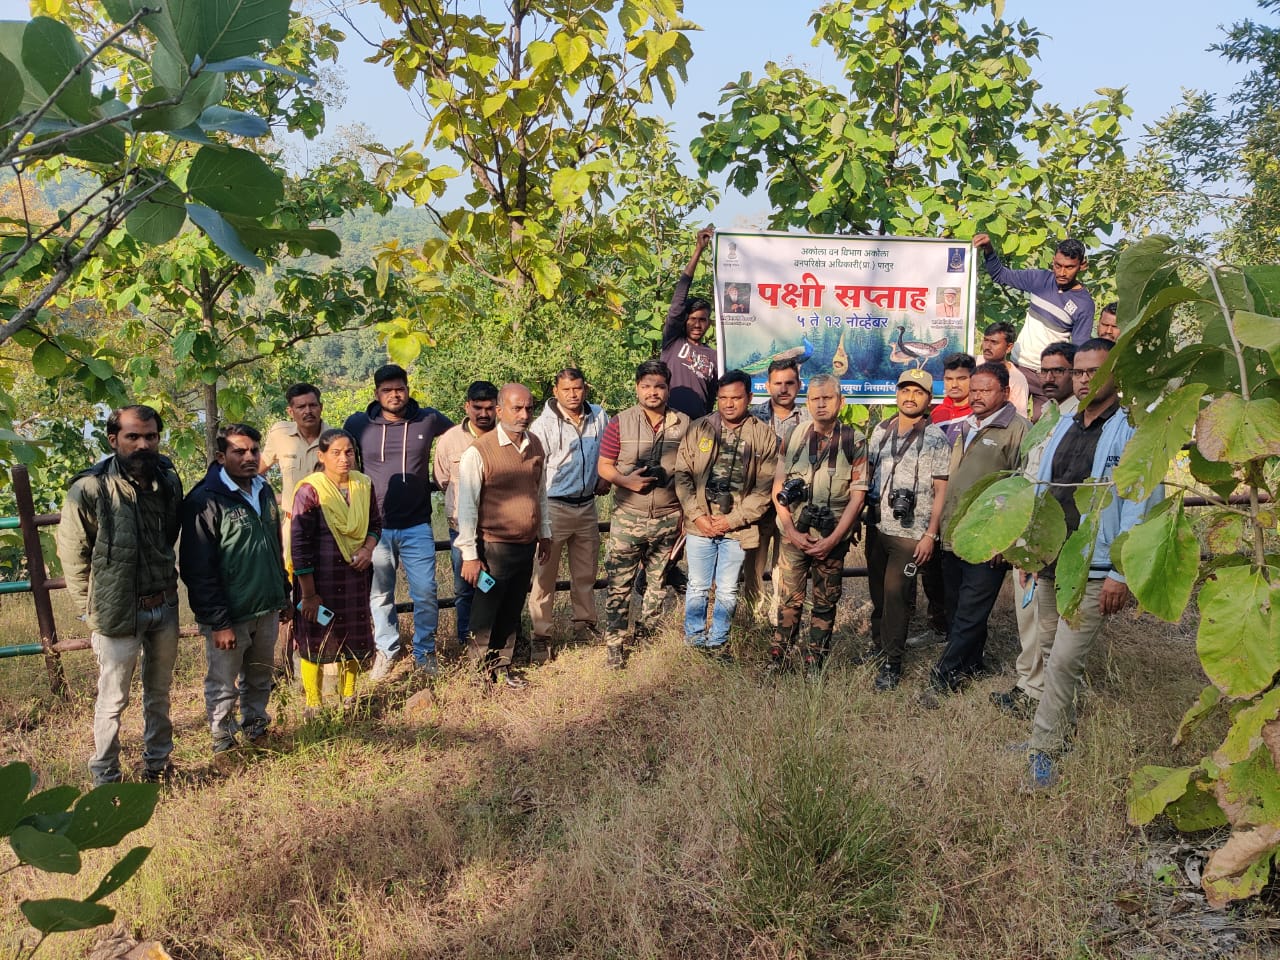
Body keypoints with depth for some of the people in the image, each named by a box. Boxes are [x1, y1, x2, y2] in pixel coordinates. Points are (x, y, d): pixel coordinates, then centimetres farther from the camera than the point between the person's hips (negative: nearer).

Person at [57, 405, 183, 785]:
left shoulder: (169, 481, 0)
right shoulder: (89, 490, -16)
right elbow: (72, 555, -9)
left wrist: (167, 581, 13)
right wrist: (92, 608, -6)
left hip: (165, 607, 5)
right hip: (118, 612, -5)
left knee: (159, 692, 18)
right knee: (113, 700, 6)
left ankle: (156, 764, 36)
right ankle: (105, 779, 23)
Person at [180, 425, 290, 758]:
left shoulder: (264, 492, 7)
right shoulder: (205, 501, -16)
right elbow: (198, 570, -18)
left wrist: (284, 593, 16)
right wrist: (218, 622, -19)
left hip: (267, 610, 6)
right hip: (229, 617, -6)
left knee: (259, 678, 20)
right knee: (223, 684, 8)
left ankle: (255, 728, 39)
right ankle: (222, 742, 27)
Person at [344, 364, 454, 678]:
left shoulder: (429, 419, -2)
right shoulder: (357, 424, 0)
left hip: (417, 526, -1)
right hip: (375, 527, 1)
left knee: (425, 593, 1)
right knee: (379, 594, 11)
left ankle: (424, 653, 19)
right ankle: (387, 650, 29)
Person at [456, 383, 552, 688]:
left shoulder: (536, 446, 5)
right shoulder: (478, 452, -14)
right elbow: (466, 505, -12)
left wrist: (545, 533, 20)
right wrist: (469, 554, -12)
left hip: (526, 545, 6)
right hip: (494, 547, -6)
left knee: (512, 611, 16)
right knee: (486, 612, 7)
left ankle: (503, 663, 31)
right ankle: (481, 668, 23)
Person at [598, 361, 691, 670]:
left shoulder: (683, 424, 2)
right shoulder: (620, 423, -4)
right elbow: (604, 466, -1)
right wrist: (626, 481, -20)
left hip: (668, 518, 2)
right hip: (627, 517, -2)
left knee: (657, 584, 14)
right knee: (618, 585, -1)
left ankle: (644, 639, 30)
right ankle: (614, 645, 8)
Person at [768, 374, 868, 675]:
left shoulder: (853, 442, -2)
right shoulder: (794, 436, 2)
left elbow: (857, 495, -4)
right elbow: (778, 487, 3)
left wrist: (833, 539, -10)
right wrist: (792, 531, -6)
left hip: (832, 538, -1)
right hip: (794, 534, 1)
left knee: (825, 602, 7)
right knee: (789, 599, 4)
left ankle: (814, 664, 19)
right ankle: (778, 659, 16)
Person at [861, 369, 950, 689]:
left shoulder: (936, 438, -5)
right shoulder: (881, 430, 9)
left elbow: (941, 491, -6)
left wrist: (930, 535, -11)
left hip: (911, 532, -5)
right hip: (877, 527, 5)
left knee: (896, 592, -6)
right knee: (877, 589, 14)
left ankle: (892, 662, 4)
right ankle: (878, 644, 31)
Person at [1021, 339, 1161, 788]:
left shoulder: (1134, 431, -10)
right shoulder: (1064, 426, 11)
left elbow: (1142, 505, -15)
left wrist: (1121, 573, -17)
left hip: (1094, 571, -7)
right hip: (1051, 563, 7)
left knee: (1063, 661, -7)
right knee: (1052, 649, 16)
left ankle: (1043, 748, 5)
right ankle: (1065, 727, 34)